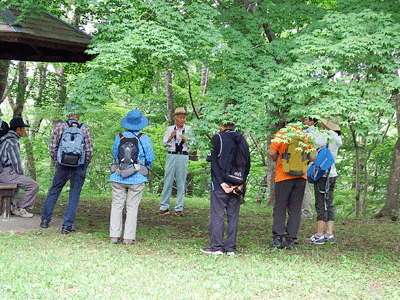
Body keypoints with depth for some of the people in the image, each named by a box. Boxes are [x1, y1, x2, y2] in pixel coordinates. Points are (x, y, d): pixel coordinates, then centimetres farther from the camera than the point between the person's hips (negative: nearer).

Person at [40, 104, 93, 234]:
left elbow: (52, 147, -2)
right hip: (79, 168, 0)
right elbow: (89, 150, -2)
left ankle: (45, 220, 23)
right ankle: (67, 226, 4)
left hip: (63, 166, 1)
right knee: (74, 196, 6)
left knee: (53, 192, 17)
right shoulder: (84, 128, -2)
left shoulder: (59, 126, -3)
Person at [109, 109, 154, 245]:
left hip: (118, 177, 2)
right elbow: (150, 158, 1)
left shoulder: (119, 137, 1)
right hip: (137, 178, -2)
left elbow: (114, 155, 12)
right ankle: (128, 237, 4)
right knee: (132, 207, 3)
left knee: (117, 205, 8)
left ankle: (114, 235, 7)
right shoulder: (144, 139, -6)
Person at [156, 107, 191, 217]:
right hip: (171, 156, 0)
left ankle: (179, 209, 6)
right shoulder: (170, 129, 10)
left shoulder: (188, 129, 9)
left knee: (181, 183, 0)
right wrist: (171, 137, -11)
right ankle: (164, 207, 4)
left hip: (183, 157, 0)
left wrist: (186, 139, -16)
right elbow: (164, 143, 6)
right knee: (168, 182, -3)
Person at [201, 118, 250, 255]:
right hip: (237, 185, 5)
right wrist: (241, 183, 2)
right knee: (233, 216, 8)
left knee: (217, 215, 0)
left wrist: (222, 182, -12)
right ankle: (230, 247, 10)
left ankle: (216, 247, 0)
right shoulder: (242, 140, 10)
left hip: (220, 185, -4)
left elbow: (214, 161, -11)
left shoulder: (217, 138, -4)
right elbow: (247, 164, 7)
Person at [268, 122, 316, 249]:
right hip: (301, 176, 3)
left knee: (280, 207, 4)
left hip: (283, 175, -3)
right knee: (295, 209, 8)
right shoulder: (306, 136, 5)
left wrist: (278, 159, 7)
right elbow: (313, 158, 3)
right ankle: (290, 240, 7)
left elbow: (271, 152, -13)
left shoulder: (281, 134, -4)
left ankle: (277, 238, -1)